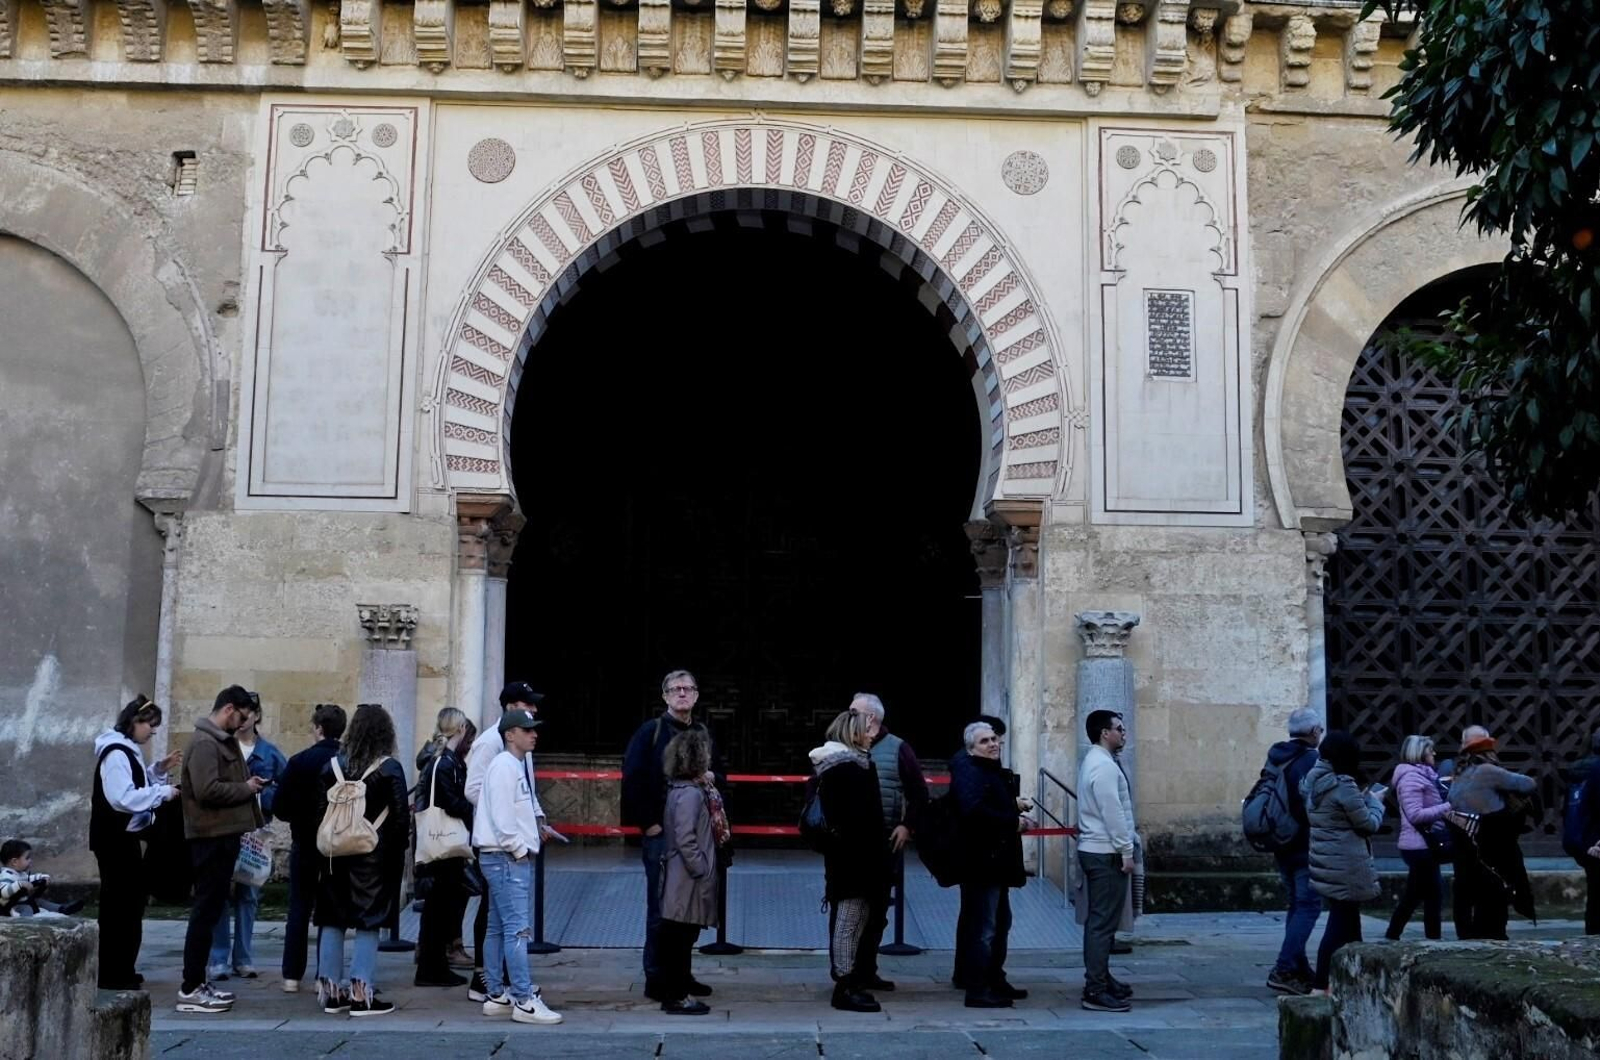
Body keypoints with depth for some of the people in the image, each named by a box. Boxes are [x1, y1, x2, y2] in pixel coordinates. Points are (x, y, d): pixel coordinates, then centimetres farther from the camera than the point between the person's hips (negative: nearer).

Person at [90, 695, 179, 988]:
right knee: (119, 903, -7)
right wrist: (163, 792, -21)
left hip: (125, 837, 11)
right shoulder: (116, 753, -18)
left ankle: (121, 970, 23)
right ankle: (112, 974, -3)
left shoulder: (128, 751, 15)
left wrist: (159, 770, 7)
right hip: (115, 839, -11)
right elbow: (124, 797, -27)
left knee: (130, 902, 15)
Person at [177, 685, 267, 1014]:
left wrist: (249, 784, 6)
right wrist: (246, 788, -14)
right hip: (211, 836, -10)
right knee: (206, 909, -6)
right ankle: (190, 989, -1)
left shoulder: (223, 741, 18)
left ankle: (197, 981, 21)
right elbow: (207, 790, -24)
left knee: (211, 908, 14)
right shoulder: (204, 743, -14)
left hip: (223, 836, 10)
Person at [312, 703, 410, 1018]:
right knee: (368, 922, 1)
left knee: (332, 921, 11)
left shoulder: (333, 765, 2)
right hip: (375, 857, -4)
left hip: (336, 854, 4)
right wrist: (400, 846, 5)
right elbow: (401, 815, -10)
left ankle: (330, 991, 15)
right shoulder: (389, 768, -9)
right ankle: (361, 994, 0)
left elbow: (320, 811, 4)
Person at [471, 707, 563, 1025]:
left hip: (516, 857, 10)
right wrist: (520, 849, -15)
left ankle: (496, 995, 21)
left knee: (498, 928, 14)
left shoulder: (523, 763, 14)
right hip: (505, 857, -10)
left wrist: (538, 821, 10)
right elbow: (501, 816, -20)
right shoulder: (503, 766, -15)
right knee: (517, 927, -11)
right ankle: (524, 1001, -11)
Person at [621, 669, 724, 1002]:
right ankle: (655, 978, 3)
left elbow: (717, 773, 25)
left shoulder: (704, 734, 14)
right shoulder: (650, 732, -4)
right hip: (661, 832, -6)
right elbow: (632, 780, -9)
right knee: (661, 906, -4)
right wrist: (647, 823, -12)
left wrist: (712, 776, 1)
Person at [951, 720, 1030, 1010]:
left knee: (1000, 921, 20)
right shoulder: (969, 772, -16)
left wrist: (1013, 804, 9)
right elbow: (973, 811, -31)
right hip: (981, 862, -11)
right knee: (983, 926, -8)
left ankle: (995, 980, 32)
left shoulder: (992, 771, 16)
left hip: (997, 860, 11)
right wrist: (1013, 821, -23)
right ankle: (977, 991, -3)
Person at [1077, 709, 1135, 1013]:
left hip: (1095, 849, 11)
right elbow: (1113, 813, -20)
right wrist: (1127, 852, -16)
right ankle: (1096, 991, -6)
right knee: (1103, 922, -8)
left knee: (1100, 919, 17)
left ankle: (1100, 979, 27)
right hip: (1105, 853, -11)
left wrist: (1124, 848, 19)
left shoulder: (1096, 761, 15)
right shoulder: (1104, 766, -17)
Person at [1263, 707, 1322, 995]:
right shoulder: (1312, 760, -15)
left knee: (1297, 904, 16)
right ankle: (1284, 970, -14)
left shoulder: (1274, 757, 9)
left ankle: (1299, 969, 18)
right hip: (1307, 848, -8)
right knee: (1308, 906, -6)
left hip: (1282, 845, 8)